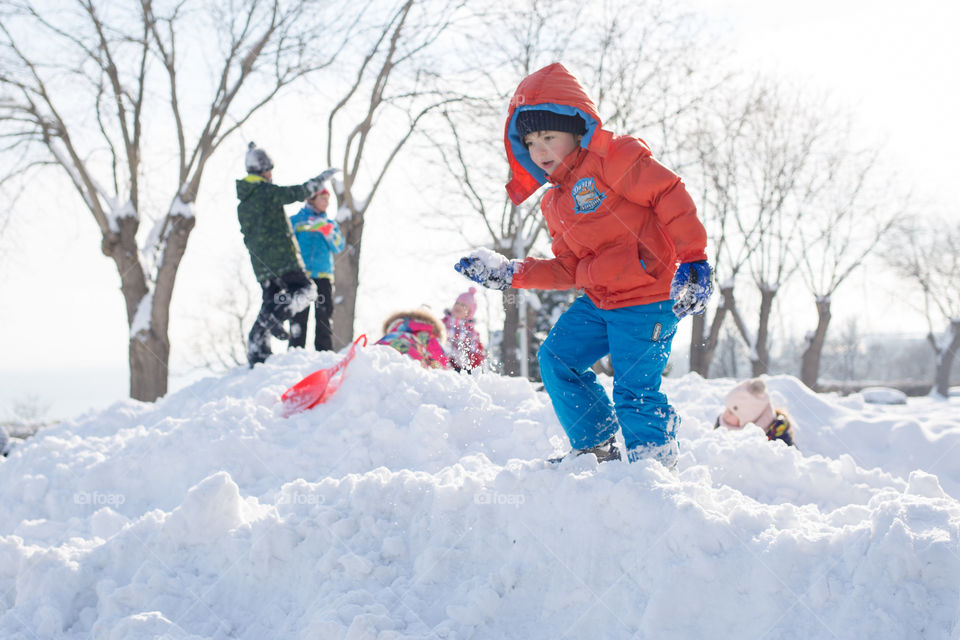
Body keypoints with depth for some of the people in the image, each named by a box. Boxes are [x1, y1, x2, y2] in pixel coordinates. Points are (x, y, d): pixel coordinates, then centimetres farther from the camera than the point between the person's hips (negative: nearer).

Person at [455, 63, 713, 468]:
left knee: (634, 389, -10)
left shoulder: (612, 158, -8)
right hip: (598, 301, 9)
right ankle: (597, 448, 19)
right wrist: (510, 274, 13)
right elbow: (569, 270, 19)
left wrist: (692, 258, -22)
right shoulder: (555, 204, 18)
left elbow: (670, 195, -15)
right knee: (555, 358, 7)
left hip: (648, 298, -9)